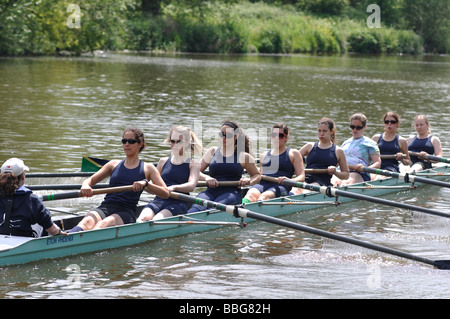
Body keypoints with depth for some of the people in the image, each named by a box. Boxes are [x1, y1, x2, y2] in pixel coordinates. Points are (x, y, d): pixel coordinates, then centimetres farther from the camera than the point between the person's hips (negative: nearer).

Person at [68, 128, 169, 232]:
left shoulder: (147, 168, 13)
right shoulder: (114, 164, 23)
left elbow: (166, 193, 3)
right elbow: (90, 180, 17)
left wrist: (145, 183, -15)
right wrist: (85, 186, -9)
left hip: (126, 212, -3)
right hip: (105, 208, 3)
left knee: (103, 224, -38)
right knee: (87, 223, -34)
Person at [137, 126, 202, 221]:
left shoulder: (193, 164, 9)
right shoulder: (163, 162, 22)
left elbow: (191, 186, -10)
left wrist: (173, 187, -29)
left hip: (179, 203, -3)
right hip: (159, 200, 3)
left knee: (157, 220, -35)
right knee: (142, 218, -31)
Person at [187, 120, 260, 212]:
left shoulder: (243, 156, 13)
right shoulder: (213, 151, 19)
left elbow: (257, 175, 25)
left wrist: (248, 181, 2)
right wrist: (206, 178, -7)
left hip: (232, 193, -2)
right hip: (211, 191, 2)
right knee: (197, 208, -35)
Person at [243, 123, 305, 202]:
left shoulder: (294, 153, 16)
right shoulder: (264, 155, 28)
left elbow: (301, 177, 6)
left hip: (280, 186, -3)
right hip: (262, 184, 3)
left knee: (265, 196, -38)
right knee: (251, 194, -35)